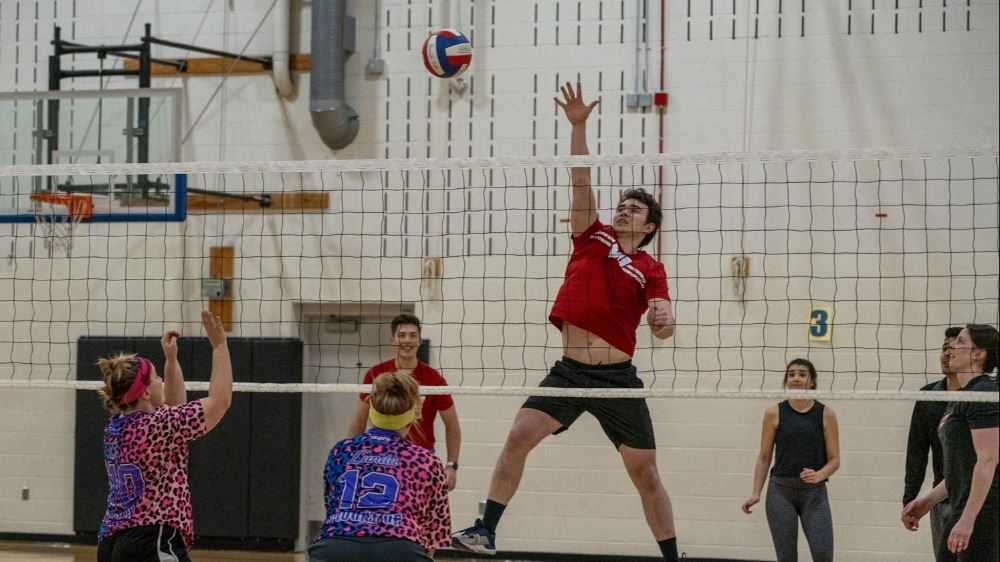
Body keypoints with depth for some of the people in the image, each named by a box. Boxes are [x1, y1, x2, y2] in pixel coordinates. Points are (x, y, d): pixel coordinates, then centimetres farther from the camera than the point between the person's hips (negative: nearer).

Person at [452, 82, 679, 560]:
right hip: (569, 370, 2)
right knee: (518, 436, -13)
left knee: (644, 472, 2)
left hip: (617, 377, -2)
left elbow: (662, 329, -6)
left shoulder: (650, 269, 4)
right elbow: (581, 180, 0)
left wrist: (663, 319, -30)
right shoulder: (593, 237, 10)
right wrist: (578, 126, -11)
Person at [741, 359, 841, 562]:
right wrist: (756, 493, 0)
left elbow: (834, 460, 3)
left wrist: (819, 476, -17)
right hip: (781, 491, 1)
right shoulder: (775, 414, 3)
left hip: (814, 492, -1)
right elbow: (764, 458, 8)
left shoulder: (825, 414, 2)